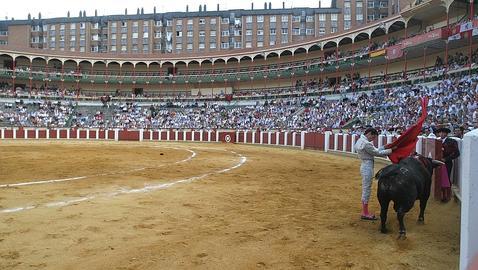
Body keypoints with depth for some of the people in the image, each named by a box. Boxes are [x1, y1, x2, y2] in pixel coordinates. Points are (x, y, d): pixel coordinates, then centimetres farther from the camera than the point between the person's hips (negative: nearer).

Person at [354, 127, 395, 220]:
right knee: (367, 189, -2)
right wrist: (389, 151, 0)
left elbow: (374, 150, 16)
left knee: (365, 189, 15)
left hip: (365, 166, 11)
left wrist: (384, 147, 12)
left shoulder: (360, 140, 12)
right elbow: (377, 153, -11)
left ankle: (364, 212, 23)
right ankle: (365, 214, 6)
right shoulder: (366, 143, -20)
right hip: (368, 167, -11)